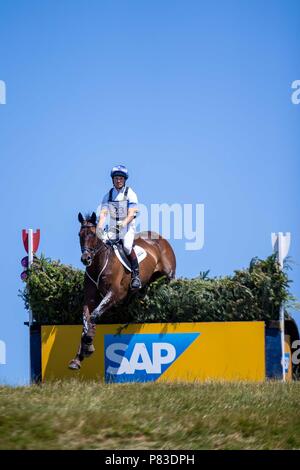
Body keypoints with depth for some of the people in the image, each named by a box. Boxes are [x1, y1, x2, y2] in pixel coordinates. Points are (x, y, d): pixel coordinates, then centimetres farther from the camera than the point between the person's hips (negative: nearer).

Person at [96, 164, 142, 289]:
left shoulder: (130, 194, -4)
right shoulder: (108, 195, 6)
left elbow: (131, 214, -13)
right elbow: (103, 212, -5)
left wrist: (123, 223, -32)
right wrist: (99, 226, -24)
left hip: (127, 227, -5)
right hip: (113, 228, 5)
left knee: (127, 247, -27)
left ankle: (136, 276, -21)